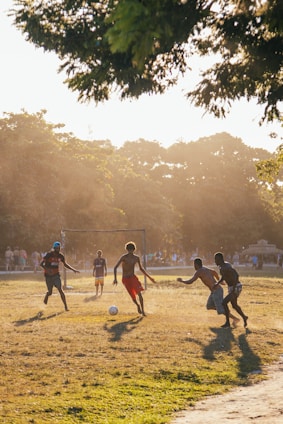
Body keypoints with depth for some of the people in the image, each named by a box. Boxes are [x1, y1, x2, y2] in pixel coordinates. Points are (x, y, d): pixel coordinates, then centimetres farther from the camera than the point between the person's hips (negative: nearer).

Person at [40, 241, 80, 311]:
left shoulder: (60, 256, 0)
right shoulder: (49, 255, -14)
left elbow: (65, 264, 17)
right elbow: (41, 264, -18)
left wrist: (73, 269, 8)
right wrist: (47, 269, -35)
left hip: (56, 275, 2)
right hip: (48, 276, -2)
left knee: (60, 290, -12)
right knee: (50, 292, 6)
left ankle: (65, 306, -11)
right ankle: (46, 296, 45)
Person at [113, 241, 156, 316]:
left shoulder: (136, 258, 3)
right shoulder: (124, 257, -11)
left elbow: (141, 268, 17)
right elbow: (115, 267, -14)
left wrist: (149, 277, 14)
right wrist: (115, 278, -26)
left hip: (133, 277, 3)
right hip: (125, 279, -3)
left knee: (139, 292, -19)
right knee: (133, 297, -3)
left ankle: (142, 310, -12)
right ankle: (138, 305, 30)